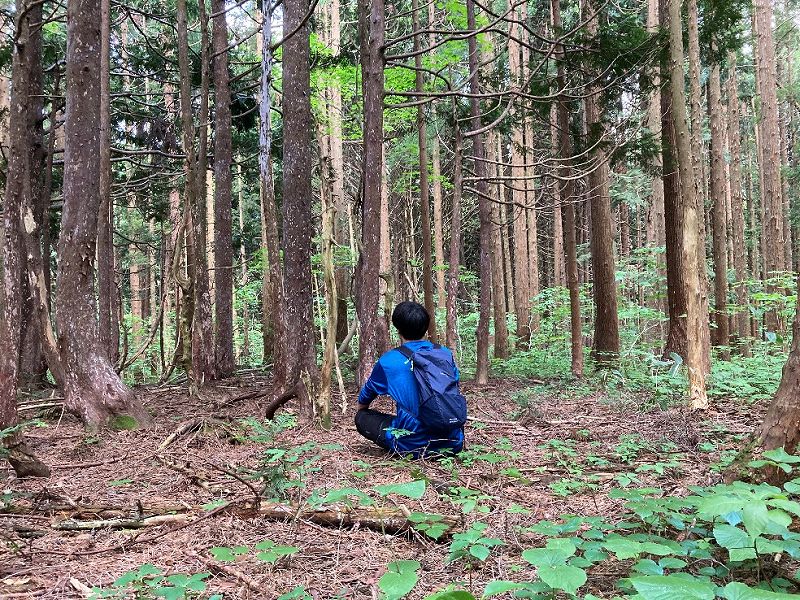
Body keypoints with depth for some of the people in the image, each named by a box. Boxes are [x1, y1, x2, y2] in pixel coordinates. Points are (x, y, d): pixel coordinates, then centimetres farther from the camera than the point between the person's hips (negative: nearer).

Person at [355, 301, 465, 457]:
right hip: (453, 443, 4)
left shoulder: (388, 361, -4)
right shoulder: (446, 354, 3)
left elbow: (363, 402, 15)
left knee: (362, 416, 13)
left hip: (411, 445, -4)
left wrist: (361, 408, 39)